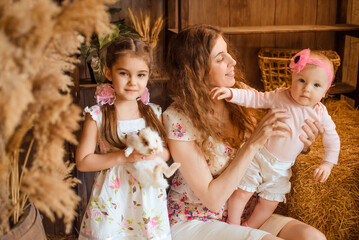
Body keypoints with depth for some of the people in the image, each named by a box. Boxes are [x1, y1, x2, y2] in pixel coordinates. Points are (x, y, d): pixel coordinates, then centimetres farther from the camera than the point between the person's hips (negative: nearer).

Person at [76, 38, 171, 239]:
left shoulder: (154, 113, 2)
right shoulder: (98, 115, -9)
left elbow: (167, 153, 9)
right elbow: (83, 162, -10)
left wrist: (155, 153, -14)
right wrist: (123, 156, -19)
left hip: (149, 200, 3)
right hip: (112, 200, -3)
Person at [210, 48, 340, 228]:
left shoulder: (321, 115, -8)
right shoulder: (281, 97, -13)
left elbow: (332, 139, 3)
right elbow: (255, 98, -8)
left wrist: (328, 163, -8)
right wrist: (231, 93, -22)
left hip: (281, 169, 2)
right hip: (257, 155, -2)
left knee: (270, 204, 9)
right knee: (242, 193, -4)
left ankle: (249, 229, 33)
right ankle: (233, 227, 20)